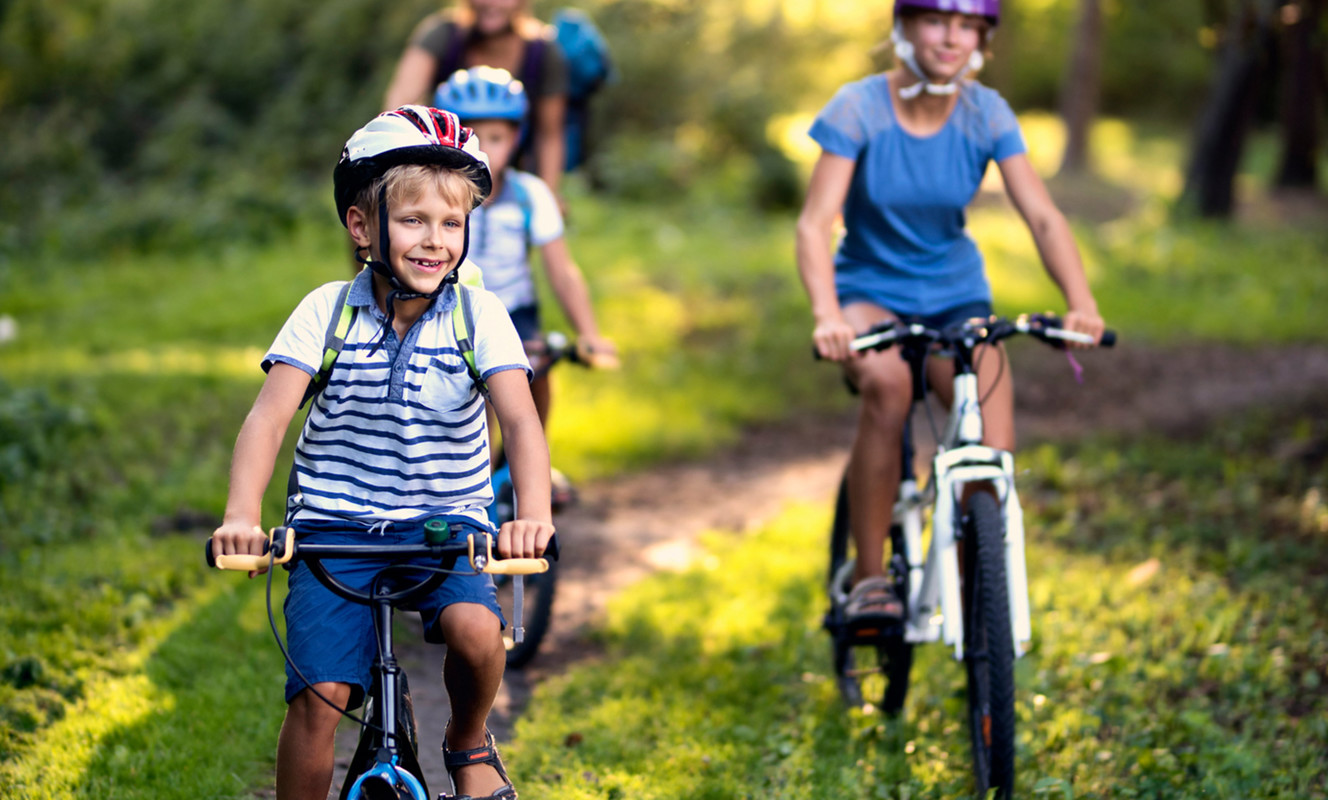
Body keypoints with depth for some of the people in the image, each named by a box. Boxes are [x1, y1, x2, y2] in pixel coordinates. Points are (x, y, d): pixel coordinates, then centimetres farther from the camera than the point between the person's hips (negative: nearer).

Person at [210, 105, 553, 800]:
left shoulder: (480, 315, -4)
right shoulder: (327, 311, -4)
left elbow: (521, 420, -14)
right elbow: (269, 415, -12)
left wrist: (533, 513, -33)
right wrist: (240, 516, -29)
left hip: (445, 523, 0)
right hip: (336, 528, 0)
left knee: (475, 630, -28)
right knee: (319, 694, -16)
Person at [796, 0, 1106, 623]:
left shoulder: (987, 115, -9)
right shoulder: (858, 109, -16)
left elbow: (1042, 217, -16)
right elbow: (815, 224, -25)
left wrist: (1081, 303, -34)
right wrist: (826, 314, -43)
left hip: (955, 295, 2)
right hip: (871, 291, -2)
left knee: (994, 452, -19)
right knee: (886, 385, -37)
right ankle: (868, 577, -24)